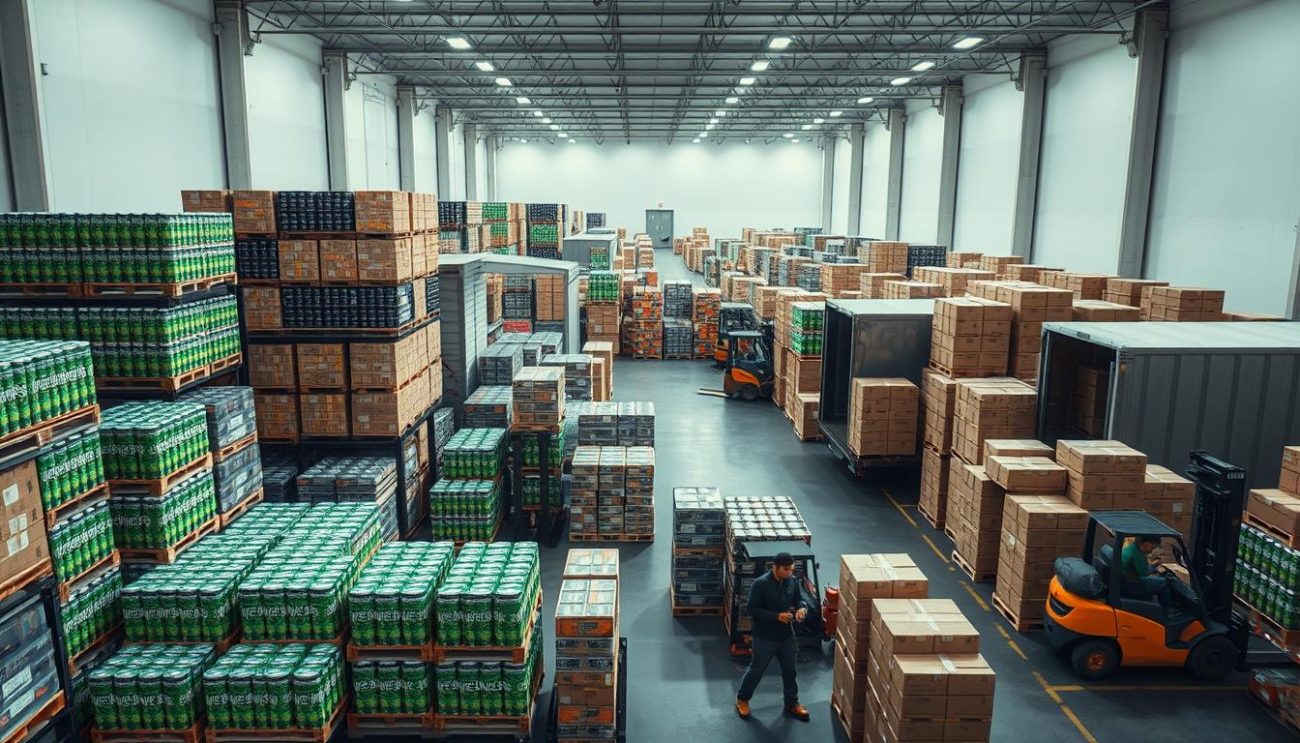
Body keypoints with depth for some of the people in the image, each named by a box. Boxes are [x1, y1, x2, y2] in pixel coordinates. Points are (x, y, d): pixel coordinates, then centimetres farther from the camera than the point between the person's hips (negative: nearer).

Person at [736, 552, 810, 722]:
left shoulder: (793, 581, -6)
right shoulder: (761, 584, -24)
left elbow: (799, 599, 8)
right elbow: (752, 610, -21)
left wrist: (802, 608, -16)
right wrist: (777, 616, -28)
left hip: (786, 635, 5)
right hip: (765, 637, -5)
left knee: (789, 670, 18)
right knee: (756, 670, 11)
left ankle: (792, 704, 38)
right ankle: (742, 699, 33)